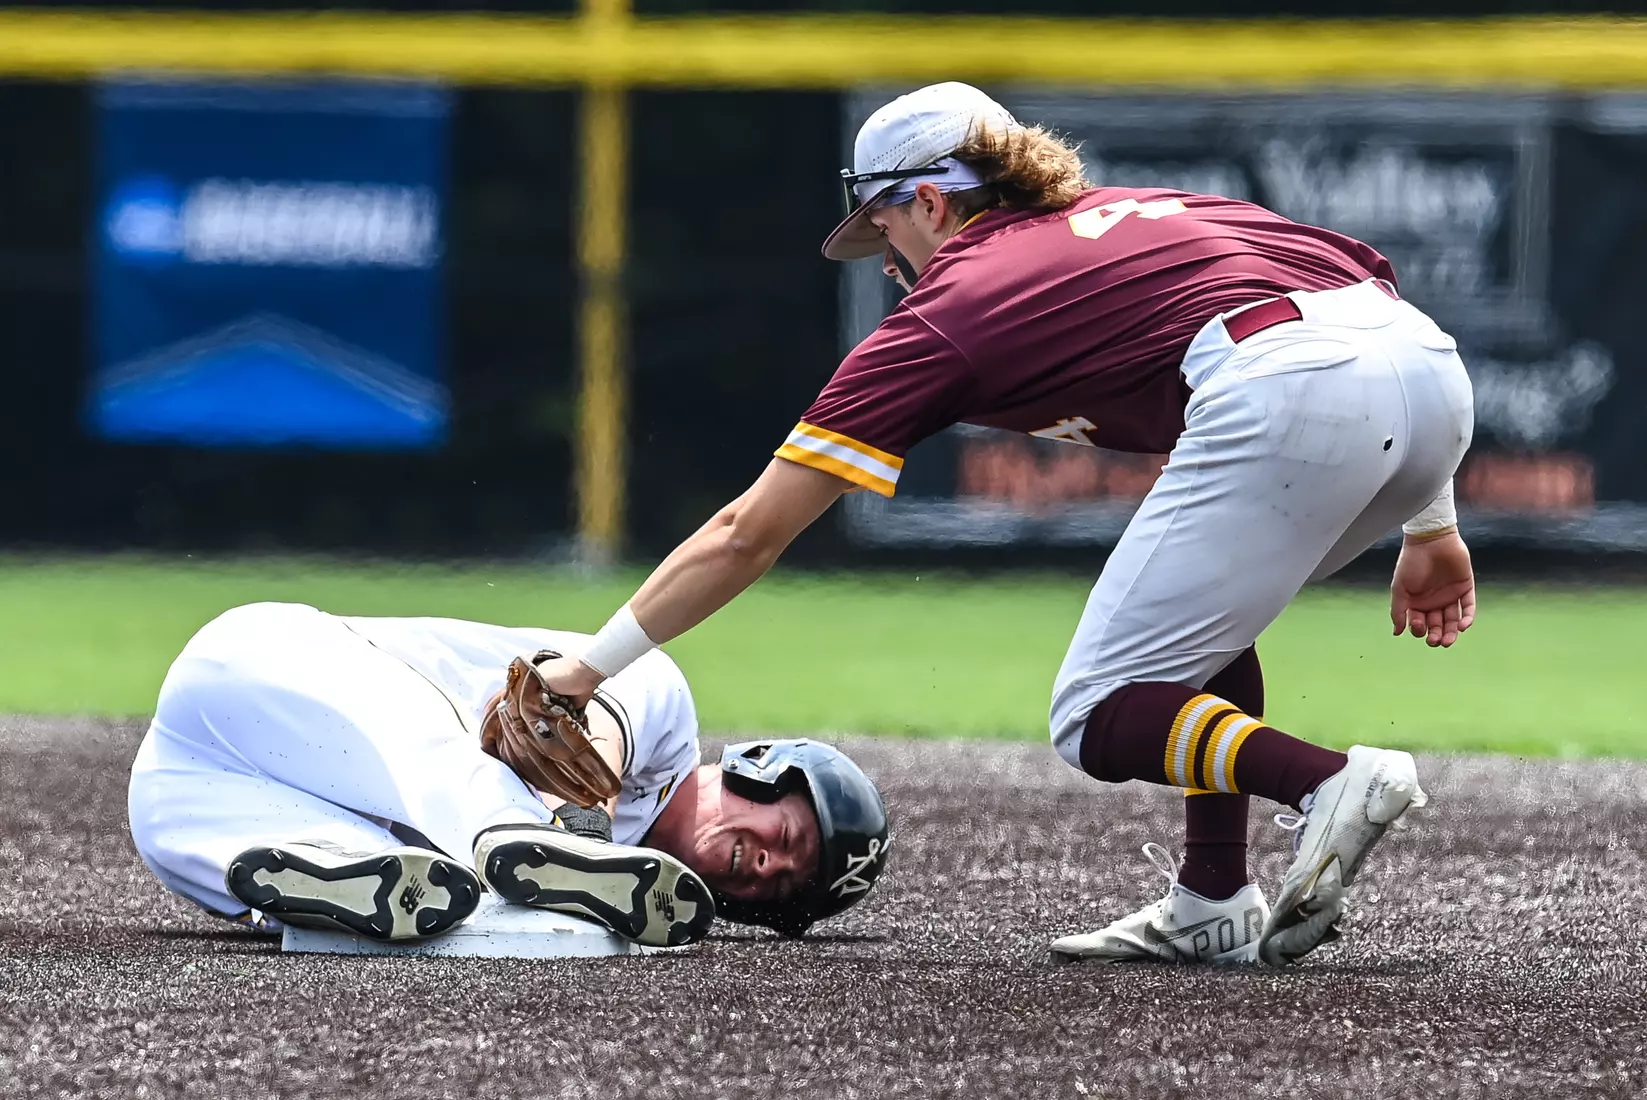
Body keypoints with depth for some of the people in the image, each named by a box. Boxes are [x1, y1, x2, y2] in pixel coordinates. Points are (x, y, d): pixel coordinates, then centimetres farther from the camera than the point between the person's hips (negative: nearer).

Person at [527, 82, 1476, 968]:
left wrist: (587, 668, 27)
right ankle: (1214, 904, 19)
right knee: (1194, 611, 29)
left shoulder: (944, 311, 17)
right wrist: (1427, 525, 32)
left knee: (1099, 721, 4)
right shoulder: (1132, 213, 34)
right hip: (1431, 364, 7)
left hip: (1288, 390, -7)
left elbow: (748, 534, 20)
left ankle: (1330, 782, -19)